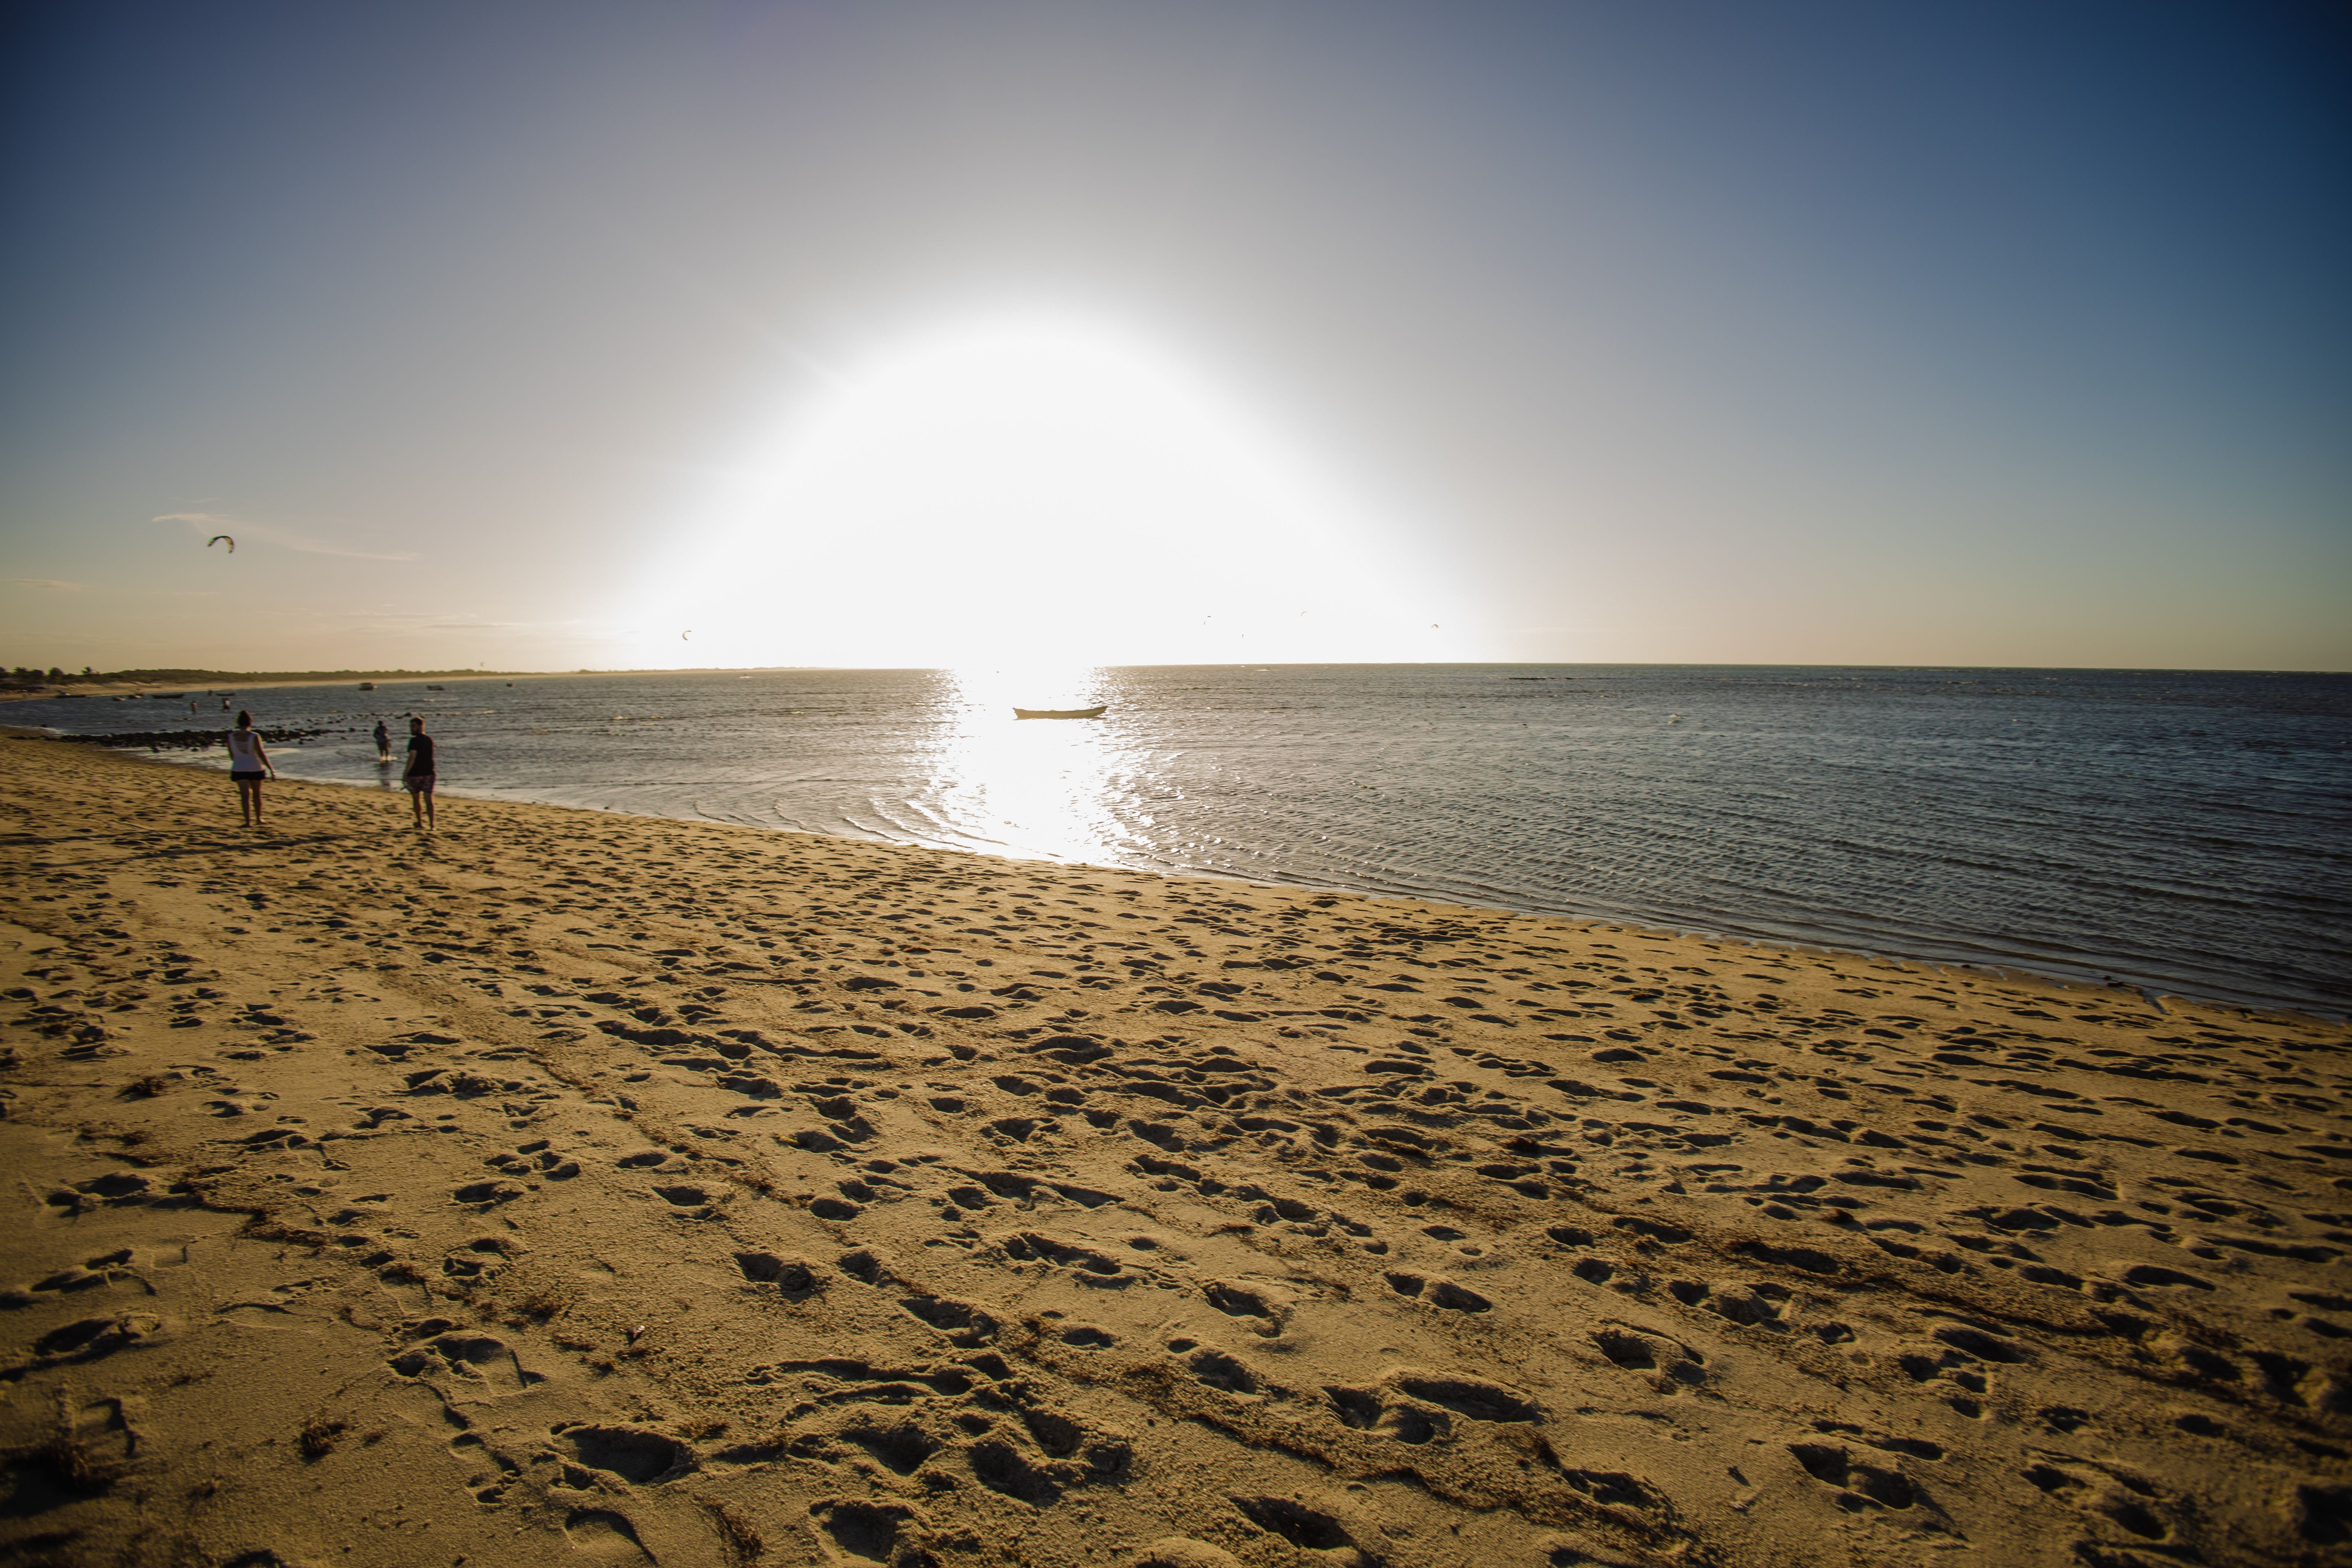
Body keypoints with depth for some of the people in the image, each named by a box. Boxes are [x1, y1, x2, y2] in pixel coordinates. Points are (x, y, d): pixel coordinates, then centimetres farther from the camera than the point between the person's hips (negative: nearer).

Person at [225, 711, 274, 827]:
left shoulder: (231, 736, -4)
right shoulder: (254, 737, -12)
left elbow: (232, 755, 4)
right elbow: (261, 754, -13)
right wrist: (271, 770, -9)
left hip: (239, 769, 1)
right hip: (255, 769, -1)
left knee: (245, 796, -1)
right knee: (257, 795, 16)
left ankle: (248, 821, -12)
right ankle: (258, 819, 28)